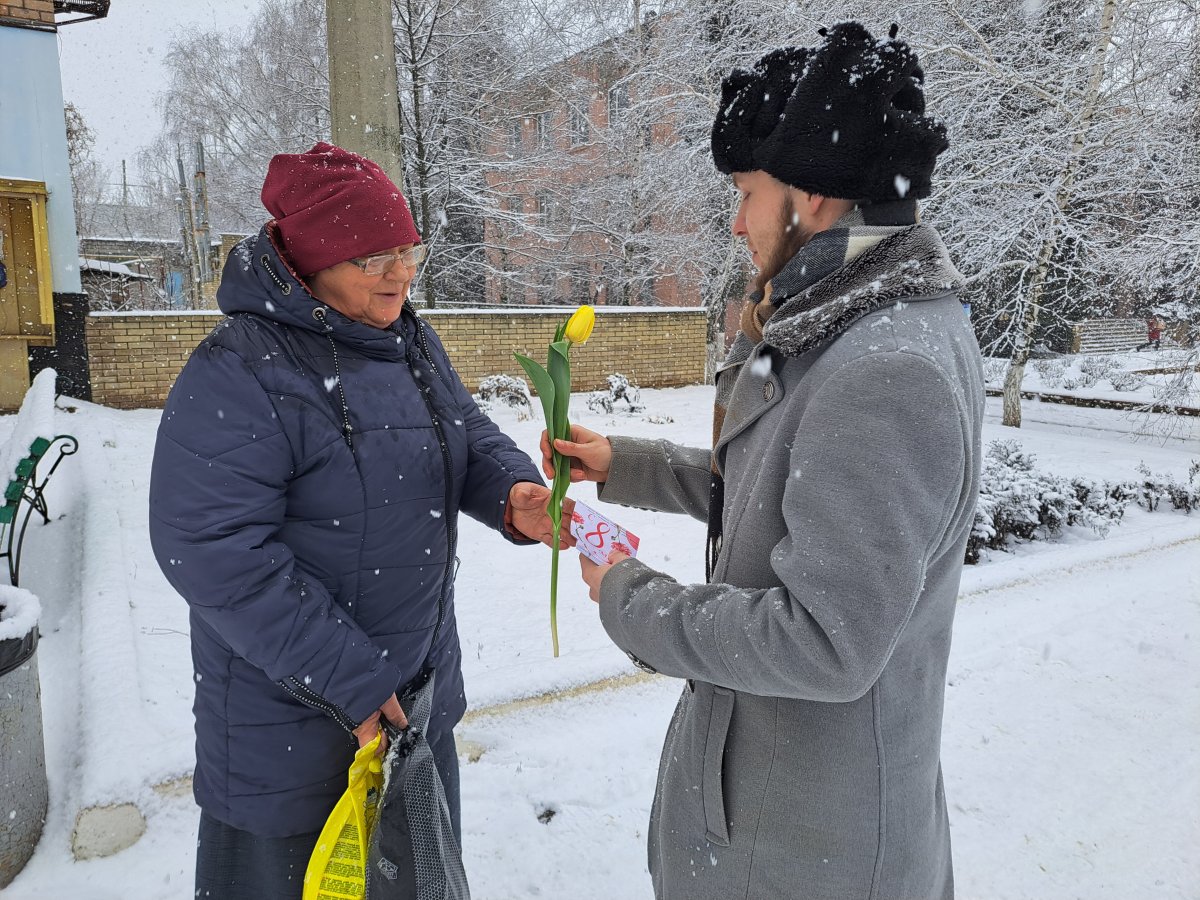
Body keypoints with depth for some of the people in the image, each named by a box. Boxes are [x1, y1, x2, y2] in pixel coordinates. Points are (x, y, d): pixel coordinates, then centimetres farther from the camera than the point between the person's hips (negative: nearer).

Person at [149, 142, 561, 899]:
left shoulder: (413, 342, 2)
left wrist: (514, 495, -17)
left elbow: (472, 439, 8)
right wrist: (349, 681, -24)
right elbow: (214, 552, -25)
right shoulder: (238, 373, -22)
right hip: (291, 723, -6)